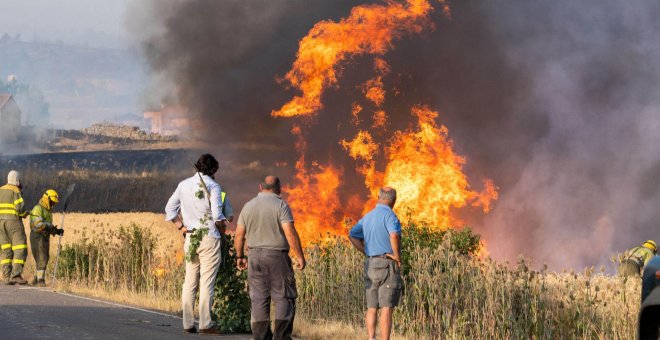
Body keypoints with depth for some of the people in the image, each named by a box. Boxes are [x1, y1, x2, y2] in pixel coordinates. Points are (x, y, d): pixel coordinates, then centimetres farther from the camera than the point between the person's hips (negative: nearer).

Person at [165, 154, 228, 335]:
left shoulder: (184, 185, 7)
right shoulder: (213, 186, -9)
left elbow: (170, 208, 10)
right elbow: (217, 214, -17)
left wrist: (181, 226, 9)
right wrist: (222, 228, 1)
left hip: (190, 238, 5)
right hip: (209, 238, -5)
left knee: (189, 281, 9)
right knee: (207, 282, -3)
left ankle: (188, 323, 9)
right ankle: (205, 324, -5)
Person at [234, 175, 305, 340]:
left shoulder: (248, 206, 7)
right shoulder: (280, 205, -8)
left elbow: (239, 235, 8)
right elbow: (290, 233, -16)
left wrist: (240, 256, 20)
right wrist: (300, 257, -11)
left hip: (255, 256, 4)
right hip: (277, 257, -4)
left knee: (259, 299, 5)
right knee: (284, 298, 2)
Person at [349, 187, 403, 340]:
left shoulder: (368, 217, 13)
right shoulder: (389, 215, -10)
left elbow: (352, 235, 15)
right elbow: (394, 235, -28)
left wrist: (367, 253, 12)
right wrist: (397, 256, -14)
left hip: (371, 265, 7)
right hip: (387, 265, -7)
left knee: (372, 308, 9)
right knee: (387, 308, -8)